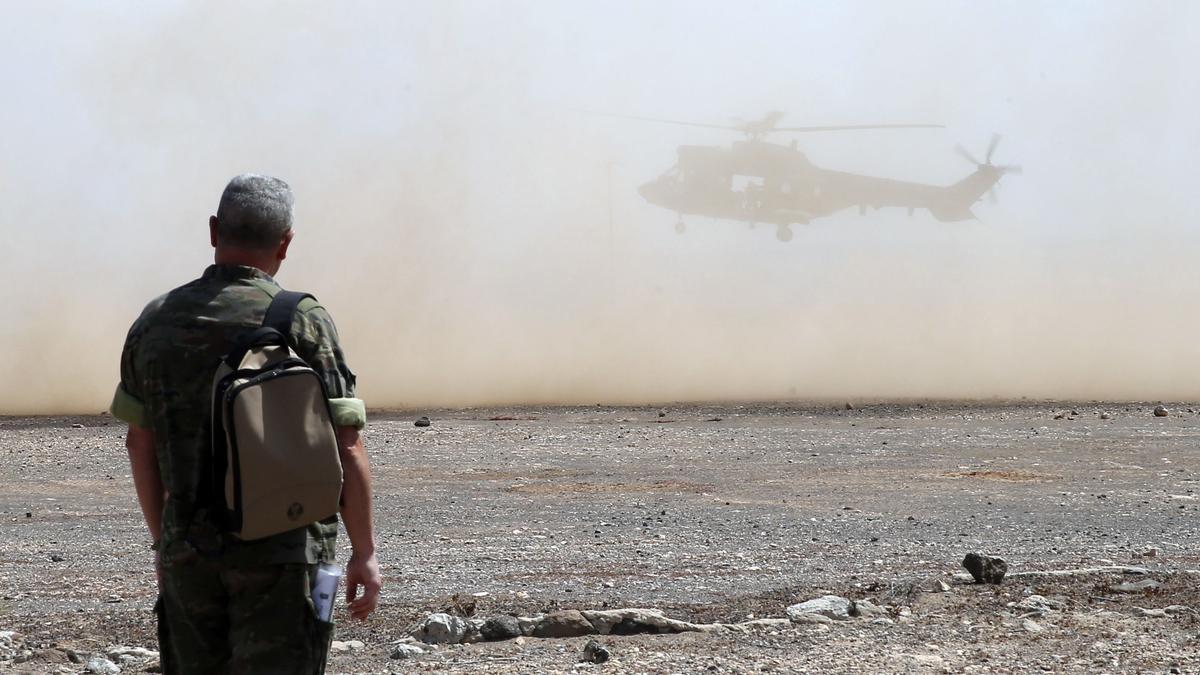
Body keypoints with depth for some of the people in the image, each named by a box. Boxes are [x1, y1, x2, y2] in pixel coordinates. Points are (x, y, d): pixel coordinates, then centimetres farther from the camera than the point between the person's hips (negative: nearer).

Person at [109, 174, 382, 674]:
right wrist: (364, 552, -3)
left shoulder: (156, 322, 4)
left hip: (188, 552, 4)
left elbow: (140, 442, 11)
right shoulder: (303, 322, -9)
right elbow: (345, 450, -11)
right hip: (280, 555, -4)